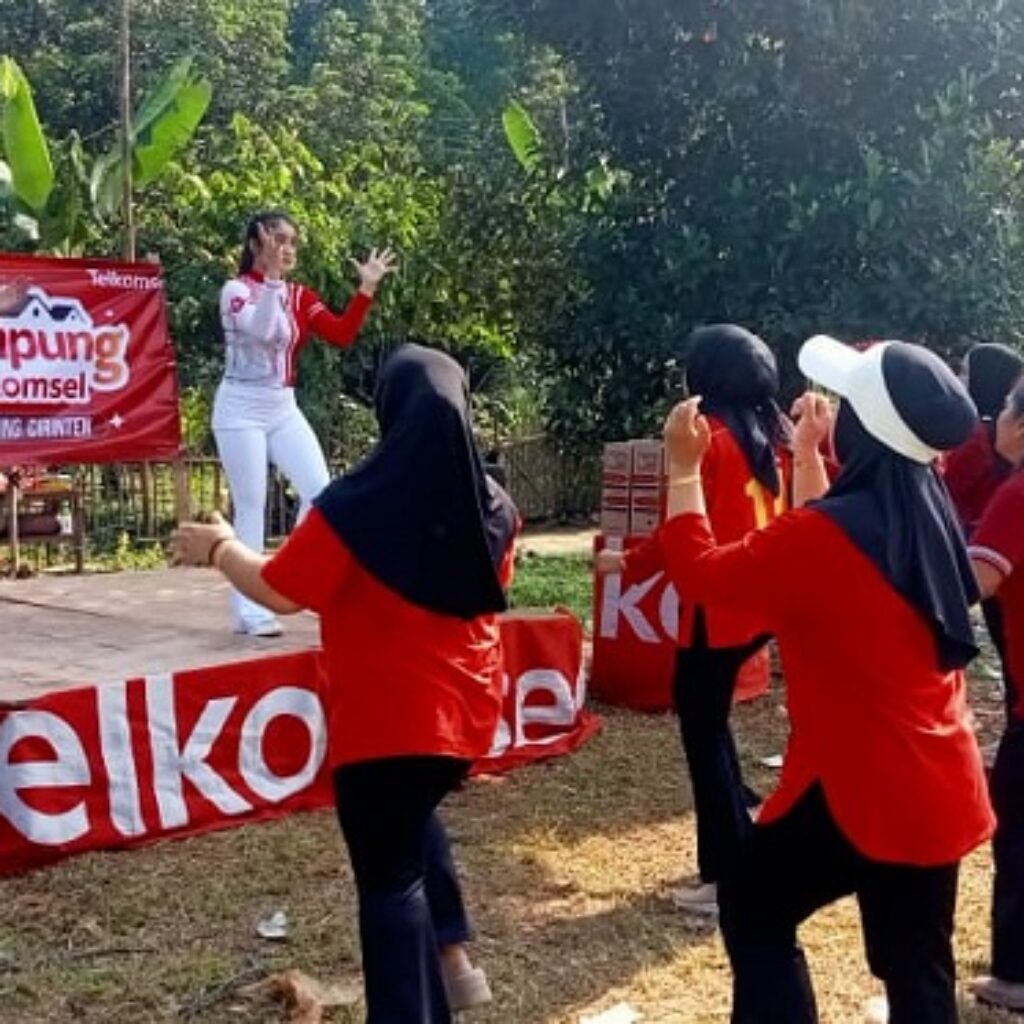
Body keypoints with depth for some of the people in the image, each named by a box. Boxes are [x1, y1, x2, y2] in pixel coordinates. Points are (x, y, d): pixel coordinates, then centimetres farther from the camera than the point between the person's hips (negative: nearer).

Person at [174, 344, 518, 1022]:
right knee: (410, 817, 31)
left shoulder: (357, 507, -18)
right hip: (466, 712, 6)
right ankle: (452, 957, 27)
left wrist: (221, 547, 8)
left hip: (386, 721, -6)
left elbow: (280, 592, -11)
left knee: (389, 879, 5)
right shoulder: (493, 506, -1)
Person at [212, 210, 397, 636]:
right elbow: (261, 329, -29)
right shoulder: (236, 288, -9)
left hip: (284, 408, 6)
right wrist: (271, 275, -33)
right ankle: (249, 609, 3)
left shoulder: (300, 296, 8)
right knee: (251, 505, -4)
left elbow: (341, 334, -5)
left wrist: (366, 288, -12)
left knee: (319, 491, -3)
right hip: (242, 408, -6)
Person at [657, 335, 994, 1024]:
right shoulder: (929, 518, 2)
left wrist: (684, 467, 2)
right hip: (940, 787, 7)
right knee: (919, 968, 16)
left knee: (752, 903, 16)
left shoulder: (822, 535, -22)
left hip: (860, 785, -7)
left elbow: (699, 572, -9)